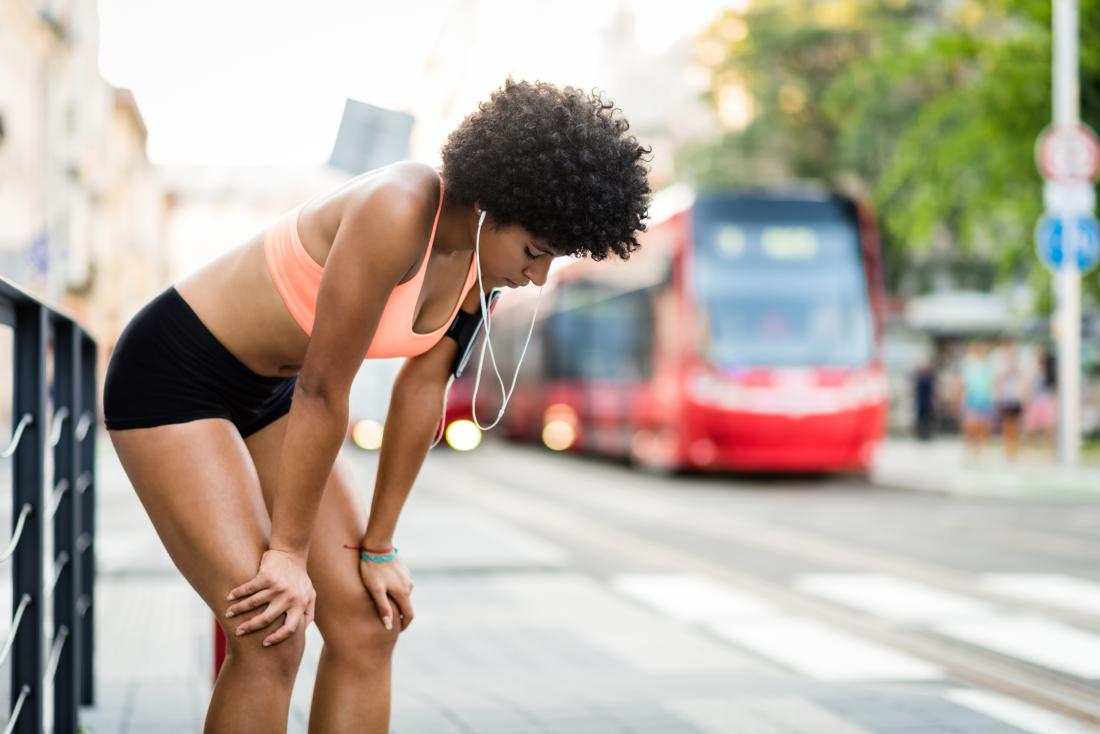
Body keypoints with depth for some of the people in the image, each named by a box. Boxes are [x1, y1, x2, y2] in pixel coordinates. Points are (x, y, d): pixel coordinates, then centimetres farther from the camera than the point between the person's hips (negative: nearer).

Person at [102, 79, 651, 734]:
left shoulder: (479, 251, -7)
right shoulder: (396, 217, -32)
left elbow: (422, 391, 0)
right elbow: (323, 390, -26)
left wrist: (378, 546, 4)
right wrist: (288, 552, -18)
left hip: (265, 392, 8)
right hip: (171, 376, -8)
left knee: (367, 621, 2)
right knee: (271, 637, -16)